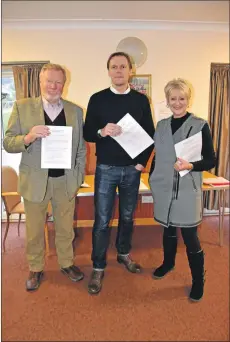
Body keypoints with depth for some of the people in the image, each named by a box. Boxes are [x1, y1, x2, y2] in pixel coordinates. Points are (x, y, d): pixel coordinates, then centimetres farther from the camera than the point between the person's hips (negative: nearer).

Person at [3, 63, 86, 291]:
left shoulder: (75, 111, 3)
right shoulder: (22, 107, -3)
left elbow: (81, 147, 6)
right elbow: (8, 143, -4)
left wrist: (79, 176, 0)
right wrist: (28, 137, -24)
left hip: (66, 181, 2)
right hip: (35, 181, -1)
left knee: (65, 228, 16)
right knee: (34, 230, 14)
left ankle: (67, 263, 38)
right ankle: (35, 269, 36)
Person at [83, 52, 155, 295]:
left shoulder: (141, 100, 4)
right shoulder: (97, 99, -1)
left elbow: (150, 133, 6)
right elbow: (87, 133, -3)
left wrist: (143, 161, -5)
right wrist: (102, 131, -24)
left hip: (132, 169, 2)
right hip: (106, 169, -2)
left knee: (128, 216, 16)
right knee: (102, 220, 3)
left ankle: (124, 254, 39)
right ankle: (98, 268, 19)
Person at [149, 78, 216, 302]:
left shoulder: (200, 126, -7)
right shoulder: (161, 125, 6)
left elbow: (211, 160, -7)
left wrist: (191, 166, -24)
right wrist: (152, 180, 9)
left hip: (187, 191, -4)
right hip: (164, 189, 4)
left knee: (190, 237, 3)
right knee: (168, 229, 20)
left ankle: (198, 280, 25)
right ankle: (168, 263, 44)